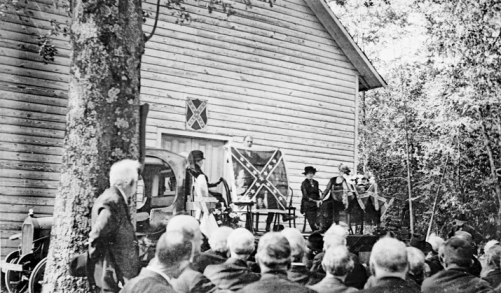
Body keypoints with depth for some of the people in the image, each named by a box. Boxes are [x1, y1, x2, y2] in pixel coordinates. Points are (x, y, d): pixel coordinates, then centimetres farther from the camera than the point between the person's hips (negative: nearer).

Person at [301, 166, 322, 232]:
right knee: (312, 223, -11)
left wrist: (319, 200, -2)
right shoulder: (304, 183, -4)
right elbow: (305, 196, -10)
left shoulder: (316, 183, 12)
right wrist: (315, 201, -17)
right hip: (307, 205, -5)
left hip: (315, 205, 5)